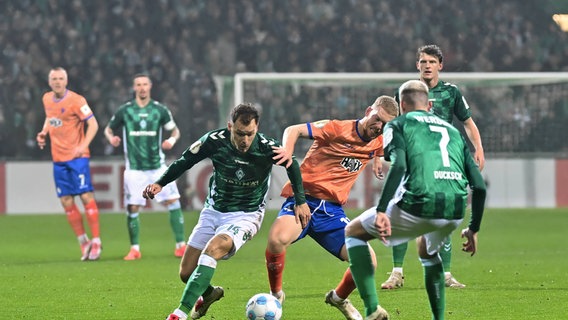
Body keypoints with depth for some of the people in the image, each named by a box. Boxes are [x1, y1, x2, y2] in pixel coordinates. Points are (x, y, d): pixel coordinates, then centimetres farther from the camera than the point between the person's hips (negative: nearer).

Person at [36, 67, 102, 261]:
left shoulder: (75, 100, -11)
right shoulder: (47, 99, 8)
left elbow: (93, 124, -13)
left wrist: (83, 146, -25)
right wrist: (44, 132, 7)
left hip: (77, 156, -6)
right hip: (58, 158, 6)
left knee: (86, 196, -11)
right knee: (66, 202, 3)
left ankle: (96, 241, -3)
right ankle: (83, 241, 15)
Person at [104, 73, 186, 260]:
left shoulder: (160, 110, 1)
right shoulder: (124, 111, 0)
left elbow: (174, 130, 10)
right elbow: (108, 129, 12)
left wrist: (172, 140, -12)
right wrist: (111, 138, -10)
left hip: (158, 167, 0)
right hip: (134, 168, 0)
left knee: (173, 202, -7)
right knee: (132, 208, -3)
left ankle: (181, 245, 0)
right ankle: (134, 249, 11)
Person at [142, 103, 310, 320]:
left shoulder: (267, 148, -20)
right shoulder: (214, 141, -17)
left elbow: (292, 165, 2)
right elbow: (184, 162, -1)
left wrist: (300, 201, 4)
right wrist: (160, 184, -13)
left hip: (246, 216, -4)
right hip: (213, 211, 4)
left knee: (213, 248, -33)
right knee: (186, 273, 3)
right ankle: (209, 294, 40)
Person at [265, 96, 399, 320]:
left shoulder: (378, 144, 10)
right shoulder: (338, 129, -8)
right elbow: (294, 130, -12)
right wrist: (287, 151, -31)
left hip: (332, 210, 5)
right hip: (302, 200, -5)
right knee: (278, 238, -35)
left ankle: (339, 298, 23)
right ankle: (275, 295, -8)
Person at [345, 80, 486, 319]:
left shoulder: (398, 124, 13)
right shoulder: (453, 131, 27)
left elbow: (399, 166, -8)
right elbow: (479, 186, 20)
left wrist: (381, 211, -13)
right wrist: (473, 229, 30)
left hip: (418, 206, -5)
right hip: (455, 212, 5)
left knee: (353, 232, 17)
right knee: (427, 252, 38)